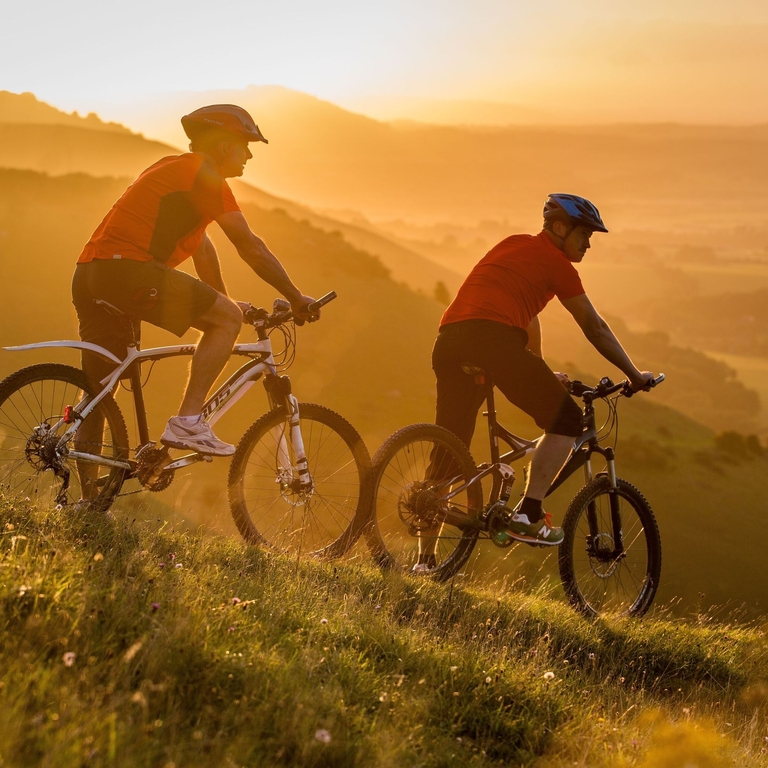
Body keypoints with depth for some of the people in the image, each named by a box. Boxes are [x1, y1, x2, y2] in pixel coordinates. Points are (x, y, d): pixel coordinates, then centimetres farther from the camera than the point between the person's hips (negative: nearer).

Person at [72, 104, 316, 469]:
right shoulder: (204, 175, -1)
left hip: (89, 274, 10)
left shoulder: (174, 168, 28)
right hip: (128, 268, -10)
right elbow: (250, 247, -2)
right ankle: (188, 421, -10)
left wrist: (225, 302, 41)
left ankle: (87, 495, 16)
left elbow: (202, 245, 36)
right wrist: (296, 298, 7)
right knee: (227, 318, -4)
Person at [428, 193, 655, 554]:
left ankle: (425, 556, 12)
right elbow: (595, 328, 14)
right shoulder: (556, 262, 9)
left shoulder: (513, 245, 31)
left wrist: (543, 375, 49)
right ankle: (527, 516, -4)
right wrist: (635, 375, 24)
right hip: (494, 339, -8)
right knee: (567, 420, 6)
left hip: (449, 340, 8)